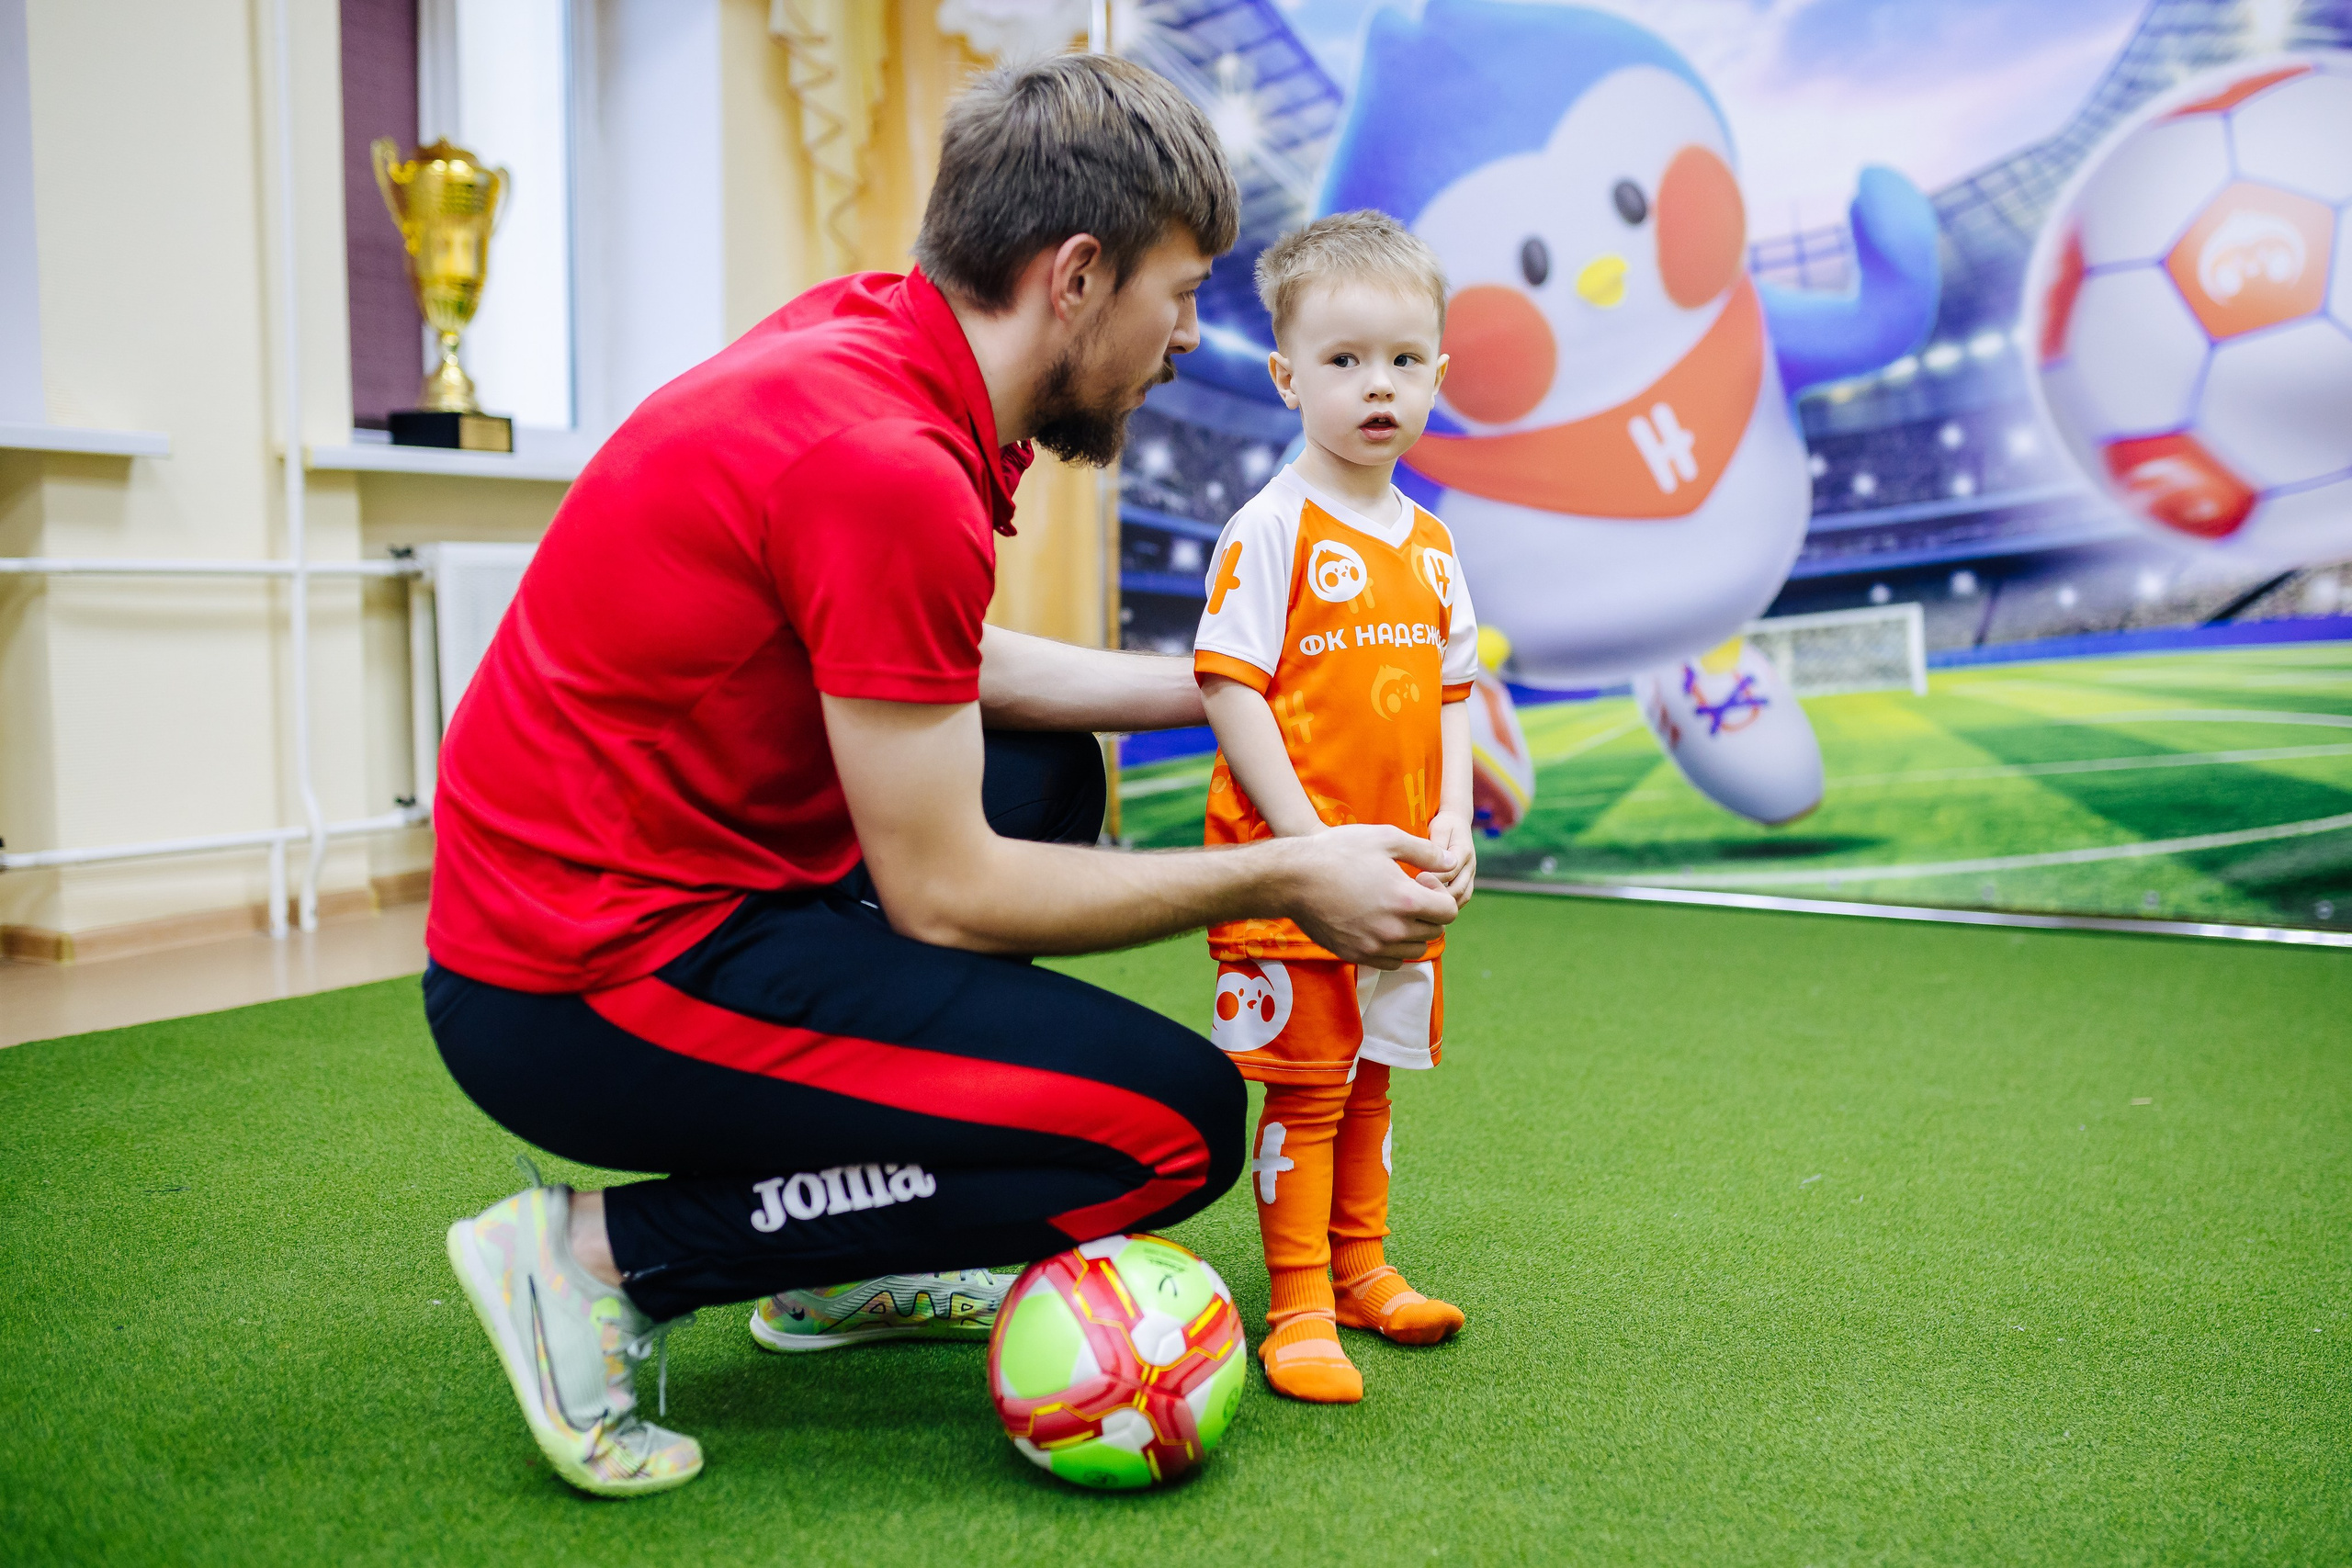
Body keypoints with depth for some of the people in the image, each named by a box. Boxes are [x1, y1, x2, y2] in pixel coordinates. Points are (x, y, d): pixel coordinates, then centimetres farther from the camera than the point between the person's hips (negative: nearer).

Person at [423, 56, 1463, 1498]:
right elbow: (941, 893, -18)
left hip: (587, 888, 10)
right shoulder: (891, 467, -24)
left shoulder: (864, 335, 3)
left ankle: (842, 1266, 22)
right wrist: (1279, 879, -9)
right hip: (589, 995, -10)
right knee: (1176, 1124, -10)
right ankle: (610, 1253, -4)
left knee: (1050, 774, 25)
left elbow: (958, 671, 16)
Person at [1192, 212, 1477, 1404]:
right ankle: (1299, 1308, 11)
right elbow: (1229, 689, -15)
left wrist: (1454, 824, 1)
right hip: (1290, 870, -6)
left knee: (1369, 1078, 18)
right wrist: (1309, 838, -19)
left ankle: (1360, 1269, 33)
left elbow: (1451, 691, 15)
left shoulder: (1430, 545, 10)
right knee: (1304, 1087, 0)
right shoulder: (1272, 529, -11)